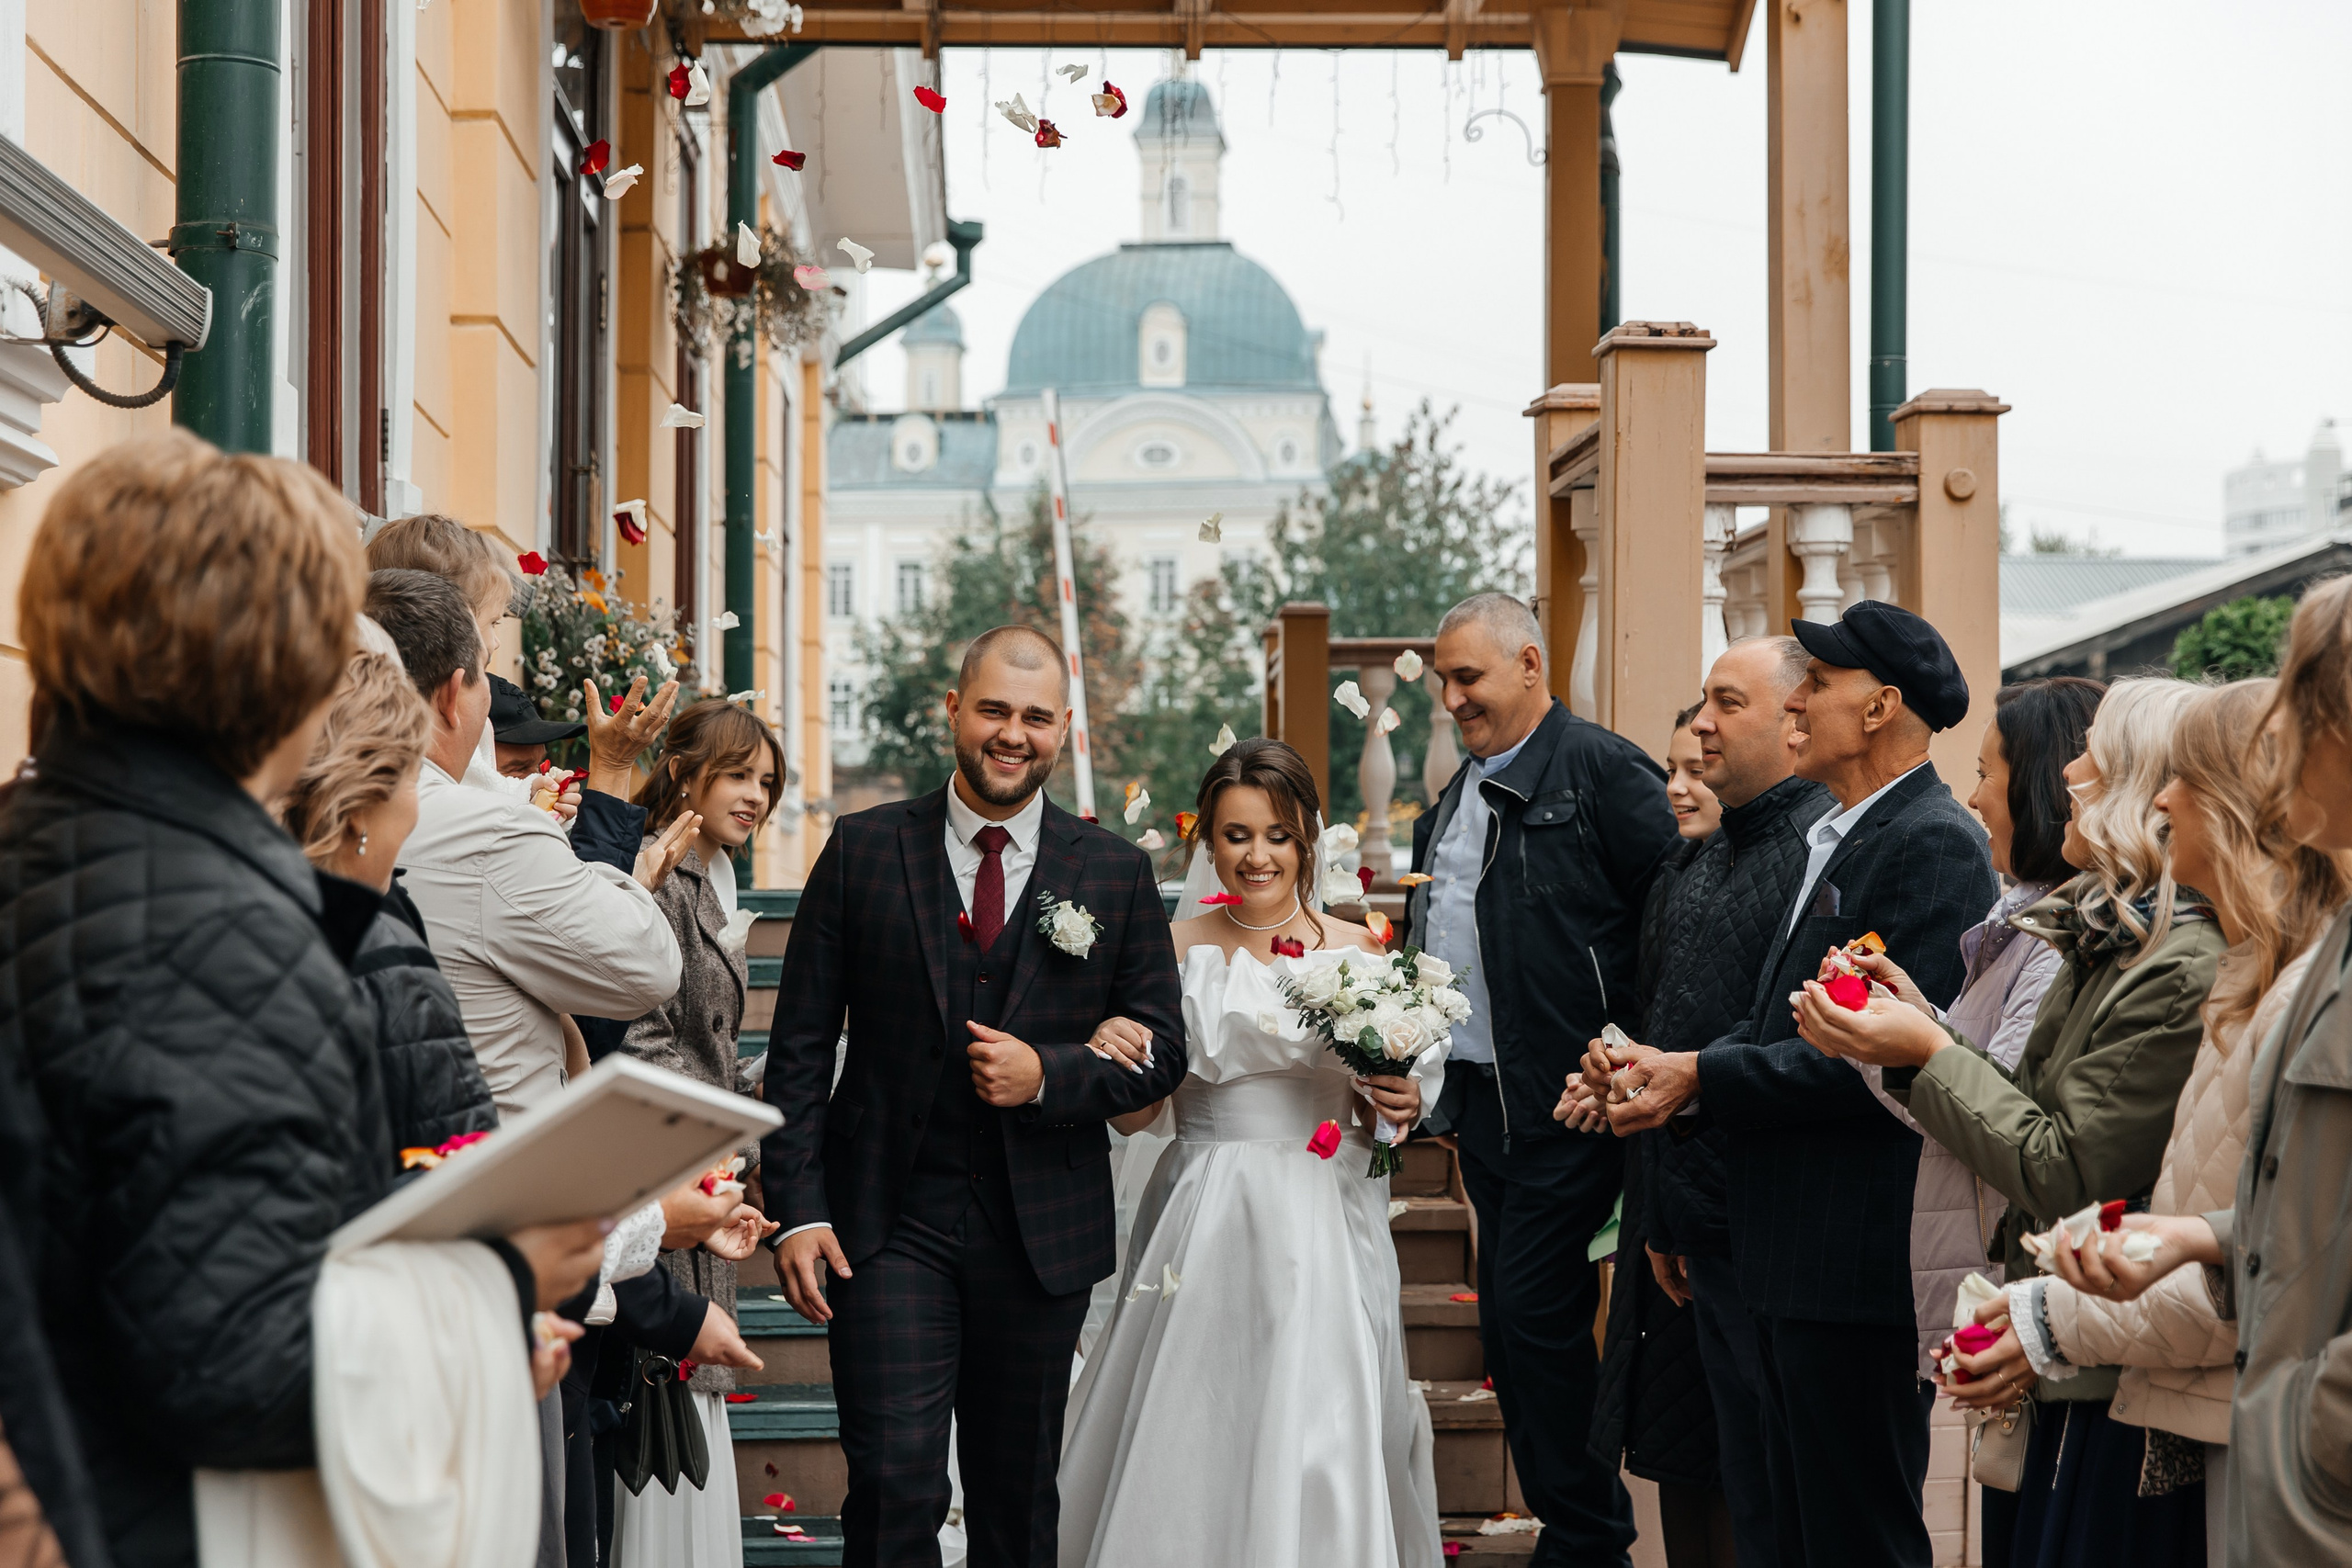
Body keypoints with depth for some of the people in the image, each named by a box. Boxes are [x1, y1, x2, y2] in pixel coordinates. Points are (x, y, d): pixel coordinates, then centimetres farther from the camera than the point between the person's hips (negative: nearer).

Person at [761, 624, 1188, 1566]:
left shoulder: (1116, 873, 4)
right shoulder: (863, 850, 1)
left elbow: (1161, 1051, 5)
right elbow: (800, 1046, 1)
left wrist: (1048, 1074, -14)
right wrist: (798, 1209, -7)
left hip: (1040, 1231, 2)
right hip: (889, 1223, -2)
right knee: (894, 1481, -12)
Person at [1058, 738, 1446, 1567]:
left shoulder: (1361, 950, 5)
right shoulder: (1176, 951, 2)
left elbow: (1385, 1104, 14)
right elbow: (1133, 1114, 3)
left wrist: (1399, 1107, -8)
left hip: (1325, 1231, 1)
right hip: (1205, 1230, -1)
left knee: (1321, 1448, -3)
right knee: (1193, 1439, -1)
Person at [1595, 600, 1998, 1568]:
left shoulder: (1935, 844, -14)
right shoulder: (1834, 839, 17)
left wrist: (1703, 1078, -16)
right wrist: (1673, 1069, -1)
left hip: (1856, 1262, -10)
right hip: (1790, 1261, 10)